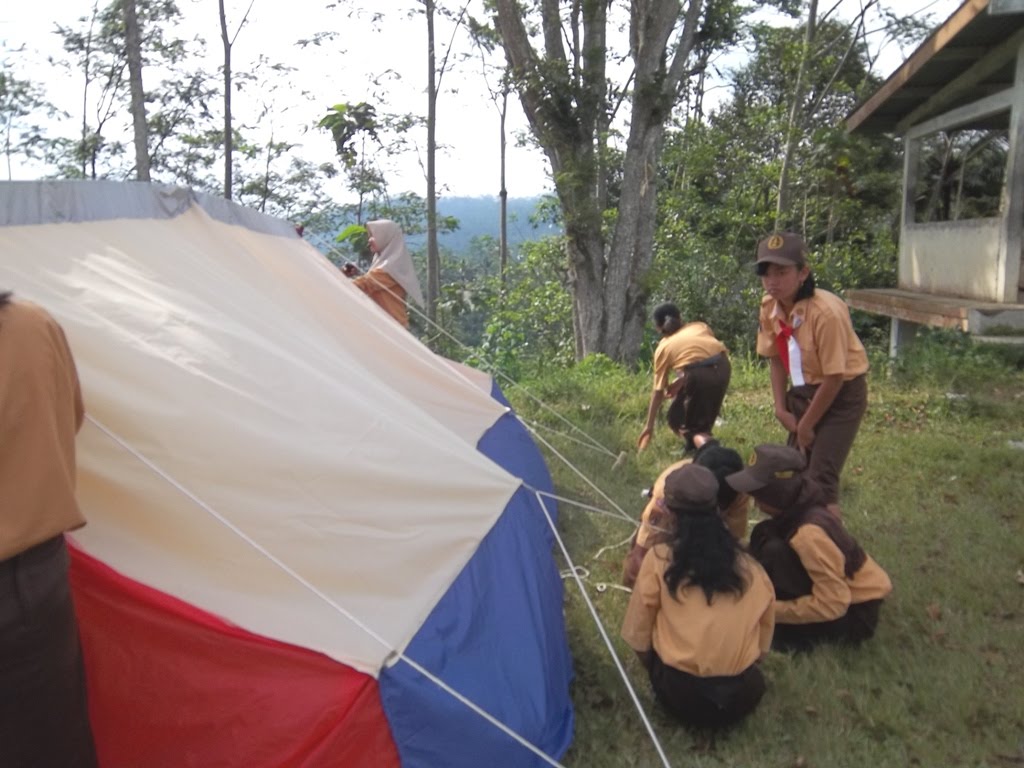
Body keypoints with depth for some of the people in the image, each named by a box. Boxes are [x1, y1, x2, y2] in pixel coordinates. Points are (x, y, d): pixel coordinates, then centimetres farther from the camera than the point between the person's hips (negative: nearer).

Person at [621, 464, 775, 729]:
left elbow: (638, 636, 2)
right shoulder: (751, 568, 2)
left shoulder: (659, 559, -7)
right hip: (743, 697, 4)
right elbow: (763, 643, 14)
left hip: (681, 695, -3)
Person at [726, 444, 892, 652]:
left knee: (776, 552, -26)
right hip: (842, 592, 9)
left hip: (856, 612, -8)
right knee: (764, 536, -3)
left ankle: (796, 634, -12)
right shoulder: (796, 507, -7)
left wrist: (771, 611, -22)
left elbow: (832, 604, -30)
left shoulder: (809, 533, -32)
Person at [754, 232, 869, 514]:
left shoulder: (826, 312, -29)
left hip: (842, 395, -7)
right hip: (803, 392, 7)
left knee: (821, 477, -12)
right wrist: (781, 408, -1)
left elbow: (834, 377, -23)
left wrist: (807, 425, -14)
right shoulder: (769, 307, -9)